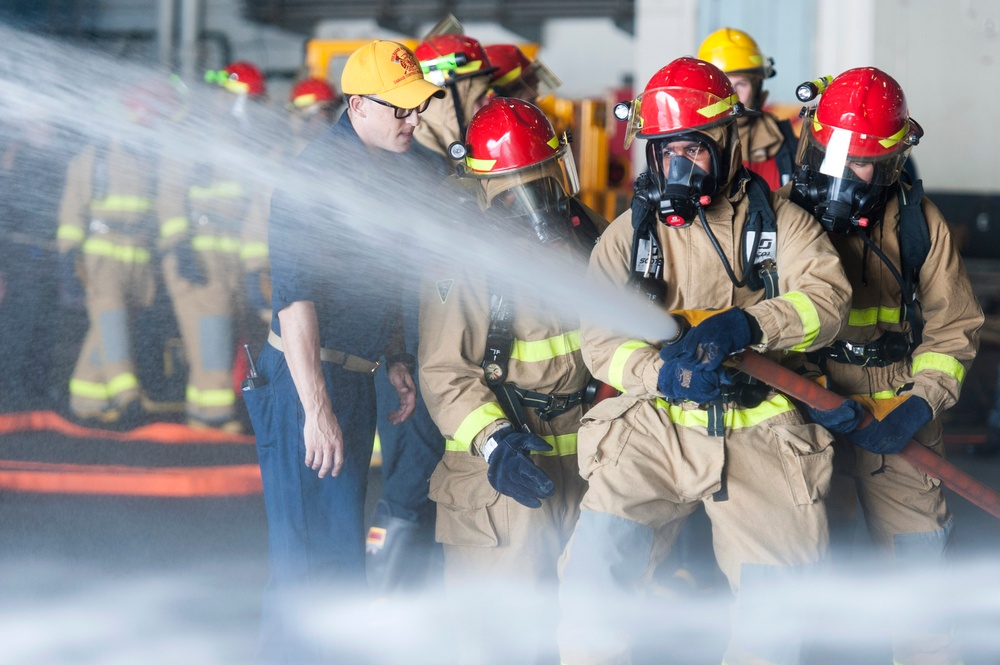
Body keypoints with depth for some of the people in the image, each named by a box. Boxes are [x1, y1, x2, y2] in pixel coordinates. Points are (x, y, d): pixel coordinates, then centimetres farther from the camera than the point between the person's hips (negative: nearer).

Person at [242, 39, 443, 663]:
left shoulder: (389, 169, 11)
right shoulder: (318, 173, -18)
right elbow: (295, 296, -23)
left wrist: (394, 358, 18)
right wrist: (317, 409, -26)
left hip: (357, 378, 10)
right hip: (309, 379, -9)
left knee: (340, 550, 15)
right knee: (317, 558, -8)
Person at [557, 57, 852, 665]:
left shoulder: (776, 221, 8)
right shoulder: (630, 232, 10)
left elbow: (826, 295, -8)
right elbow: (601, 340, 0)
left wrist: (746, 325, -27)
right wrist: (663, 374, -22)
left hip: (757, 436, 0)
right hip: (654, 428, 1)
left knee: (775, 610, -7)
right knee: (595, 570, -17)